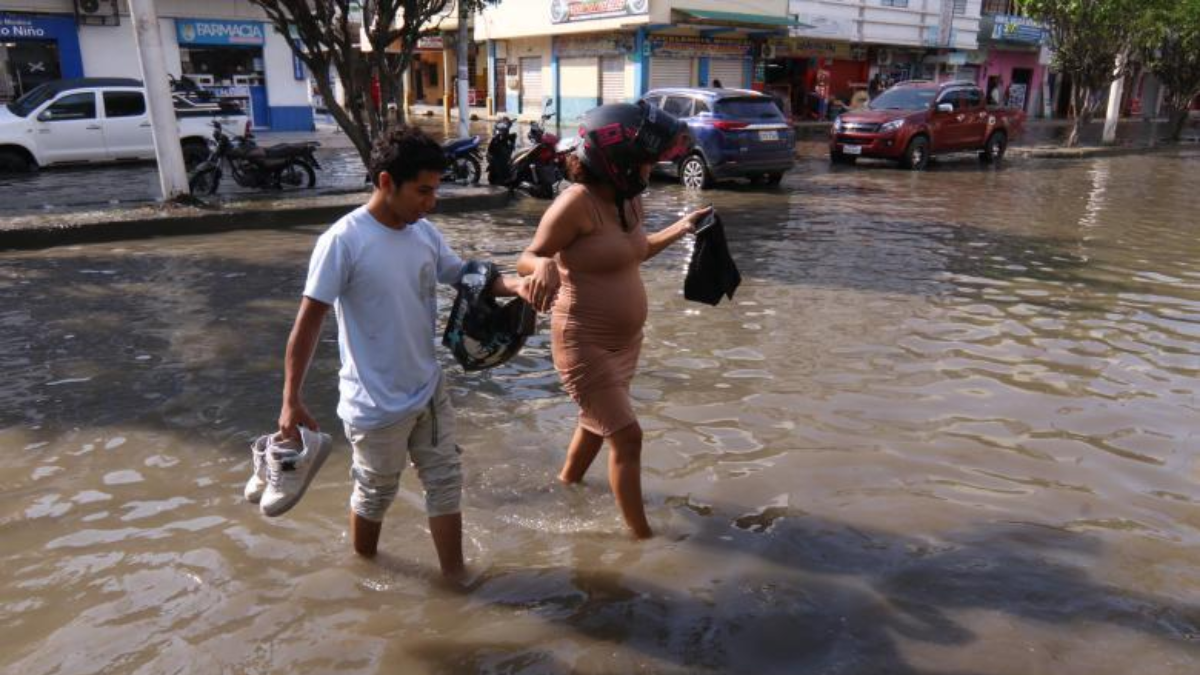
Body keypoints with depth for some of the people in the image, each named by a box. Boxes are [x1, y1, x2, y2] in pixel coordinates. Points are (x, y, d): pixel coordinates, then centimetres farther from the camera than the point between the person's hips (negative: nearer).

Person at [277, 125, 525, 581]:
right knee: (375, 494, 16)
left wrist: (516, 285, -10)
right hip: (376, 404, -6)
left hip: (429, 390, 6)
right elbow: (308, 323, -19)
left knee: (445, 481, 15)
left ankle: (455, 575, 32)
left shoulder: (425, 233, -3)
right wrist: (291, 401, -19)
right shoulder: (343, 241, -21)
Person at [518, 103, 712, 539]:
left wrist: (680, 229, 18)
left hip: (625, 340, 9)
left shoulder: (629, 200, 3)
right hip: (585, 345, -9)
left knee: (599, 422, 26)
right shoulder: (578, 202, -22)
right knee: (627, 437, -5)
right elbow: (527, 258, -19)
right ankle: (642, 535, 9)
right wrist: (543, 266, -41)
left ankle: (567, 481, 50)